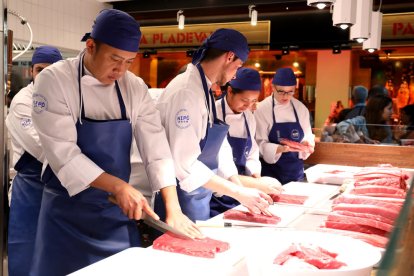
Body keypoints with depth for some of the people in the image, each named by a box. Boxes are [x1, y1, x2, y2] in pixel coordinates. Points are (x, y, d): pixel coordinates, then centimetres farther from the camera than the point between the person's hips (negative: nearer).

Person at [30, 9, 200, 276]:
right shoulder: (54, 81, -14)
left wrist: (174, 209, -15)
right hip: (69, 210, -4)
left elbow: (156, 147, -6)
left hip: (119, 208, 4)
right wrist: (118, 186, -29)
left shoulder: (135, 87, -2)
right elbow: (63, 154, -20)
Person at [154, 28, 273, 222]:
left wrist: (241, 189, 1)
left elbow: (219, 148, 10)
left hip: (199, 196, 9)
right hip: (182, 198, -9)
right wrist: (239, 193, -22)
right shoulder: (187, 92, -22)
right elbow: (185, 162, -27)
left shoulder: (204, 89, 9)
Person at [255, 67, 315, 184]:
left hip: (296, 169, 4)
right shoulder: (262, 109, -10)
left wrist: (307, 144, -14)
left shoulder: (301, 108, 3)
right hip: (270, 169, -4)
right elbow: (261, 144, -12)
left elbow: (307, 137, 8)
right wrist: (281, 148, -28)